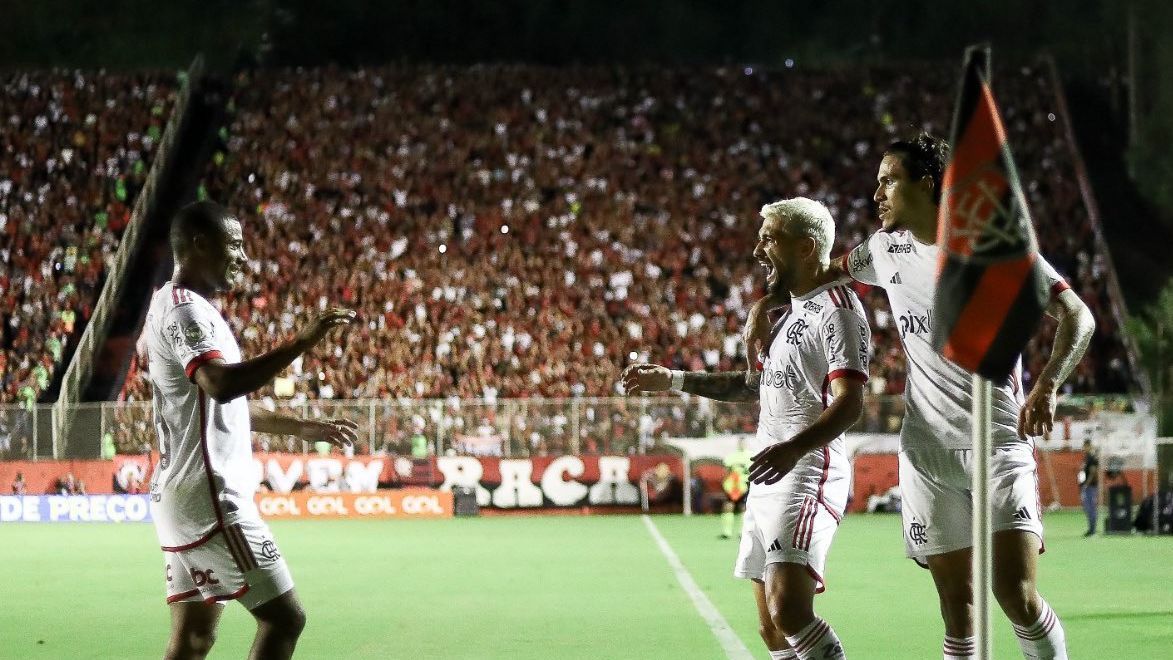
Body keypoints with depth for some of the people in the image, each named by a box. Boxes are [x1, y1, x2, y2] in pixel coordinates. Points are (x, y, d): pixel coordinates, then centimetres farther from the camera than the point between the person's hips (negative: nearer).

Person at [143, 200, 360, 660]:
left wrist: (305, 429, 29)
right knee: (284, 617, -7)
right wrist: (302, 342, -35)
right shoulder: (186, 309, -14)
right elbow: (221, 384, -33)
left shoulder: (177, 307, 20)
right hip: (210, 496, -10)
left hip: (181, 496, 10)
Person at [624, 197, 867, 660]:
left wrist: (795, 447, -38)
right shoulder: (791, 308, 21)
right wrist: (670, 380, 30)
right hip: (768, 479, 10)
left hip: (807, 473, -10)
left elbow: (849, 402, -22)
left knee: (788, 610, -25)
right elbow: (755, 386, 34)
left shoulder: (836, 309, -10)